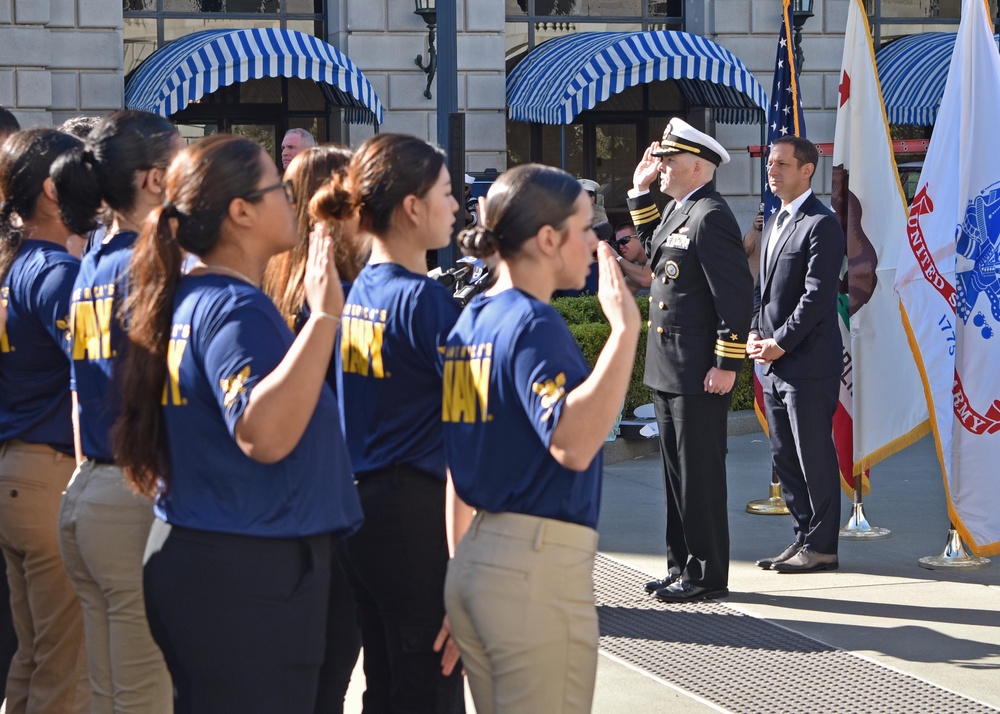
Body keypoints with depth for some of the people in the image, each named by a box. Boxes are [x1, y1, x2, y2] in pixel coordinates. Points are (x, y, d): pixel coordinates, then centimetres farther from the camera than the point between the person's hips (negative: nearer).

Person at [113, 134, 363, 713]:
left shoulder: (188, 297, 11)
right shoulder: (236, 309, -18)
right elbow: (263, 434, -34)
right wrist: (323, 317, -33)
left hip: (190, 553, 10)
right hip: (250, 575, -10)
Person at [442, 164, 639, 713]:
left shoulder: (469, 321, 12)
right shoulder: (533, 324, -14)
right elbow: (572, 443, -29)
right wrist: (624, 329, -27)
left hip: (472, 559, 9)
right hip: (538, 564, -9)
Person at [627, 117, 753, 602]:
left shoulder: (710, 216, -16)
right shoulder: (676, 211, 14)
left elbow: (737, 294, -20)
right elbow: (654, 249, 33)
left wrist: (726, 365, -21)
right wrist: (640, 192, 22)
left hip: (699, 375, -10)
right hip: (668, 370, 10)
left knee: (700, 472, -3)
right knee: (676, 471, 15)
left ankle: (707, 575, 4)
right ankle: (681, 566, 23)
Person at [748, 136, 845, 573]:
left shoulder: (821, 224, -11)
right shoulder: (774, 223, 18)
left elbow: (817, 295, -17)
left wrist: (780, 343, -16)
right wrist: (754, 334, 5)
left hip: (808, 362, -9)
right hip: (773, 363, 9)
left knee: (815, 457, -2)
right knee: (784, 458, 12)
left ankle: (821, 546, 5)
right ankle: (804, 536, 21)